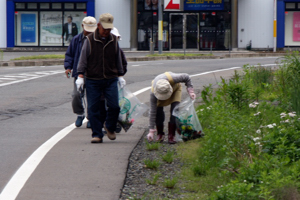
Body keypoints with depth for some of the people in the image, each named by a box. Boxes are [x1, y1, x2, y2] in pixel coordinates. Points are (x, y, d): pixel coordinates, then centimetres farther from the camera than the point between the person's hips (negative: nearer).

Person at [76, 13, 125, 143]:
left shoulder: (114, 40, 8)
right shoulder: (90, 40, -1)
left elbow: (118, 60, 19)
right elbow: (83, 59, 0)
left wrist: (120, 76, 17)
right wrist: (80, 76, -7)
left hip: (111, 80, 2)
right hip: (93, 80, -2)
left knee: (114, 106, -8)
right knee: (93, 108, -3)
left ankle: (109, 127, 18)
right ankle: (97, 134, 6)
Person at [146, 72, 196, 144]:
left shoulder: (172, 78, -46)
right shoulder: (153, 93, -40)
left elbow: (186, 77, -24)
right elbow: (152, 112, -34)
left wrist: (190, 91, -28)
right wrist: (151, 131, -34)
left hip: (175, 87, 0)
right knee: (158, 110, -18)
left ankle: (171, 136, -15)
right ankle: (160, 134, 3)